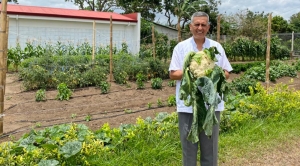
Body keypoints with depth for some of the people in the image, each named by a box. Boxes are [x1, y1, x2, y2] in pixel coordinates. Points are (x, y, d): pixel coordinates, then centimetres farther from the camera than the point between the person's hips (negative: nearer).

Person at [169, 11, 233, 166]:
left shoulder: (217, 47, 8)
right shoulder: (181, 47, 3)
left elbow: (226, 73, 9)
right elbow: (173, 74, 0)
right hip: (187, 105, -1)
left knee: (210, 146, 10)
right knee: (188, 145, 8)